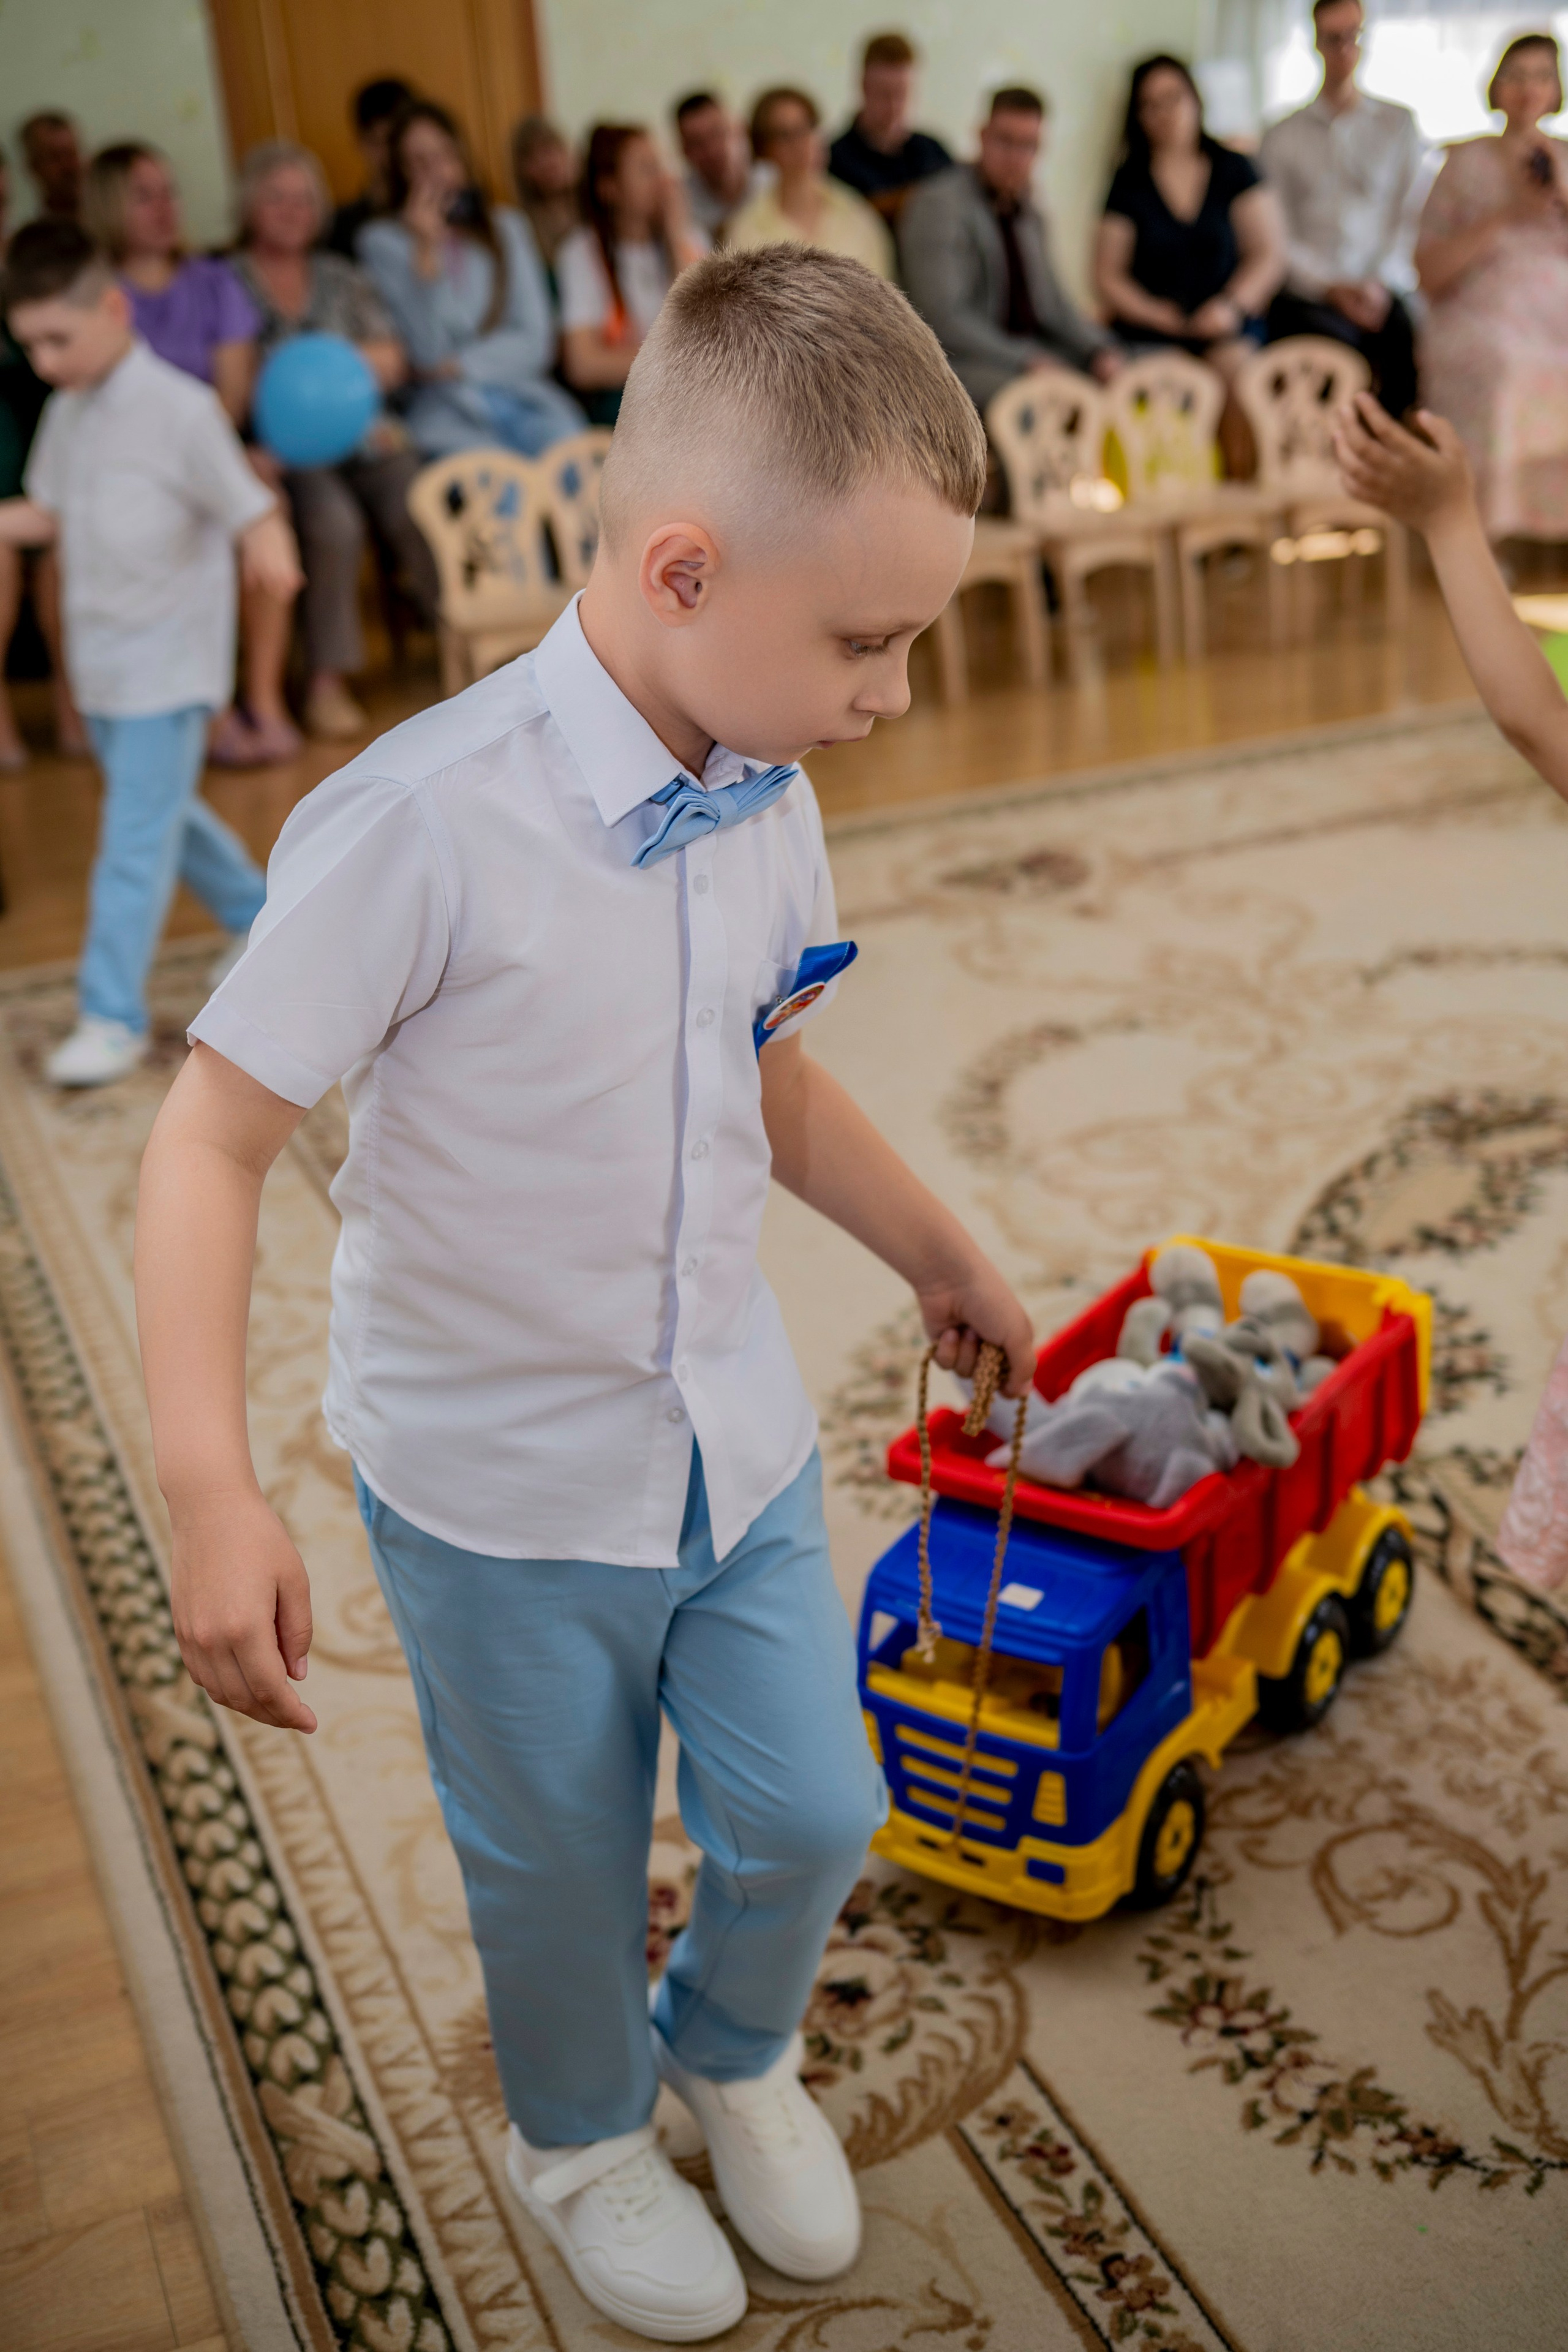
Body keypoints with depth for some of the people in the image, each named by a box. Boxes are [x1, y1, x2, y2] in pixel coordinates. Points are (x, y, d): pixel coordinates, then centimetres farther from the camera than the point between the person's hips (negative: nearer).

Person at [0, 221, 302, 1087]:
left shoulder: (179, 409, -15)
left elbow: (249, 507, -18)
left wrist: (269, 552, -40)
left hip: (167, 664, -8)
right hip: (100, 659, 8)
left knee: (135, 839, -5)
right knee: (160, 815, 19)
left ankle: (113, 1016, 3)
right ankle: (266, 919, 39)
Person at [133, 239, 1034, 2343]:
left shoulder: (768, 807, -5)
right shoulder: (425, 821, -27)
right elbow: (214, 1139, -22)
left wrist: (942, 1256, 20)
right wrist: (209, 1485, -30)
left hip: (737, 1439, 5)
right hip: (503, 1485, -5)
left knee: (812, 1810, 16)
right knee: (560, 1863, 18)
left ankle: (735, 2045, 51)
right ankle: (580, 2129, 51)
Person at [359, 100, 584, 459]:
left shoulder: (506, 227, 17)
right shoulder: (383, 241, 6)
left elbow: (535, 342, 9)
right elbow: (426, 353, -5)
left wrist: (458, 366, -5)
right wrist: (426, 250, -13)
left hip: (522, 396, 3)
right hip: (446, 410, -3)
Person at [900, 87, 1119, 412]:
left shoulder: (1026, 209, 17)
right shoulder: (938, 203, -9)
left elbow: (1051, 296, 20)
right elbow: (943, 315, -18)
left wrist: (1098, 349, 0)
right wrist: (1024, 361, -25)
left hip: (1030, 351, 8)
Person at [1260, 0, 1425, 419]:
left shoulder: (1400, 125, 17)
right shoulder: (1282, 137, 15)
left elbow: (1415, 217, 8)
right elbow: (1275, 235, 6)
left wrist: (1382, 283, -9)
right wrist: (1330, 288, -8)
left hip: (1384, 293, 1)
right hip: (1306, 296, -1)